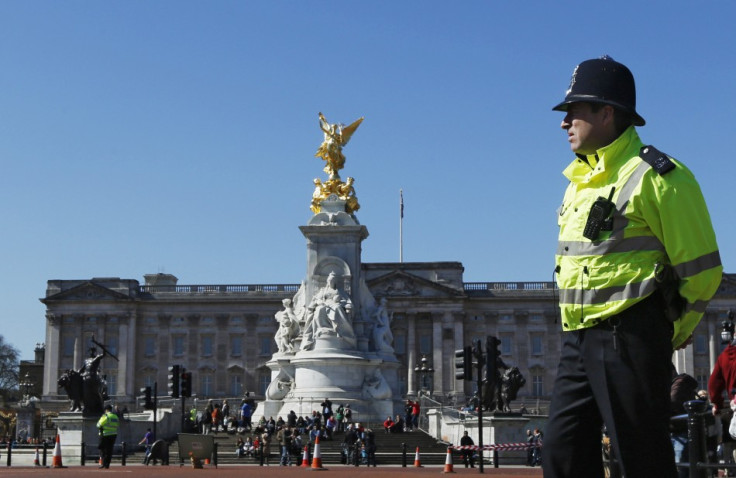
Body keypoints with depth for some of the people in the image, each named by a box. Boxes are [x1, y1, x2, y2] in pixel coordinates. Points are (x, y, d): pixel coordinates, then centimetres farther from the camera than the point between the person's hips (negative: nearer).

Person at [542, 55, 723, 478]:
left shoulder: (657, 176, -10)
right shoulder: (580, 180, 16)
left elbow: (702, 269, -9)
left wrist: (672, 334, 0)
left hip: (630, 338, -8)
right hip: (578, 339, 9)